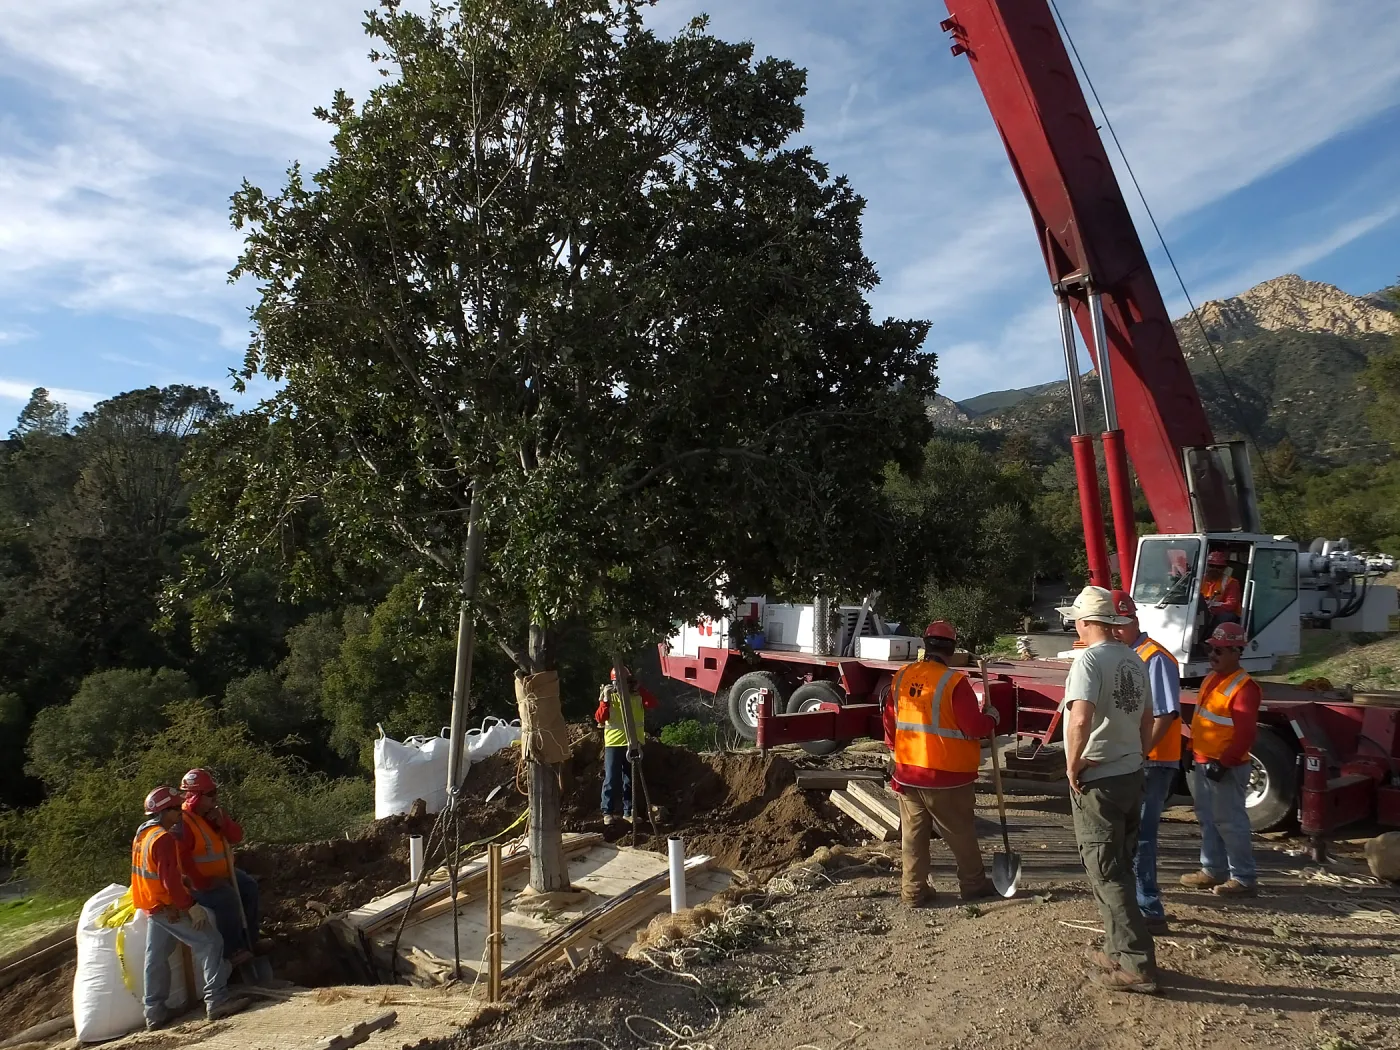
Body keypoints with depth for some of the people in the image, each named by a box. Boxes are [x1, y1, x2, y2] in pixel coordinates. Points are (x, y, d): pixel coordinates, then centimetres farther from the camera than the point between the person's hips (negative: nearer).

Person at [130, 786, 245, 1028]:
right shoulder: (164, 838, -21)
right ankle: (216, 1001, -12)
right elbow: (171, 881, -25)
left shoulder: (142, 834, 9)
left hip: (152, 906, 10)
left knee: (156, 957, 14)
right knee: (209, 943, -9)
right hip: (169, 907, -10)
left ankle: (154, 1012, 20)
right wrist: (191, 906, -22)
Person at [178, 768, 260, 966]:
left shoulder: (215, 812, 5)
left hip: (219, 874, 9)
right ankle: (233, 951, -15)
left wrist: (223, 822, -16)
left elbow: (236, 837, 4)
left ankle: (249, 939, 11)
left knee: (249, 886, 3)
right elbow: (181, 860, -30)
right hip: (196, 881, -9)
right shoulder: (183, 822, -23)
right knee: (227, 897, -26)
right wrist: (203, 883, -30)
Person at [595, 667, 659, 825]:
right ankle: (608, 812, 3)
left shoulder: (638, 696, 2)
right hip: (613, 743, -2)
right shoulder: (609, 696, -1)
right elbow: (599, 719, -11)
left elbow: (653, 704, -16)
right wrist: (605, 700, -21)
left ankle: (628, 812, 17)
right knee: (611, 779, -4)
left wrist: (640, 689, -19)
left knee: (630, 780, 9)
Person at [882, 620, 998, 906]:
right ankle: (973, 885, 28)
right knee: (961, 834, 14)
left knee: (913, 835, 12)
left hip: (908, 771, 5)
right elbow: (974, 726, -15)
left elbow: (890, 721, 9)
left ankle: (914, 892, 16)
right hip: (947, 775, -4)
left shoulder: (902, 677, 1)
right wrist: (991, 718, 6)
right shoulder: (953, 681, -17)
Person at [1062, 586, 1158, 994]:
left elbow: (1080, 719, -30)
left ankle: (1136, 965, 4)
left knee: (1107, 874, 1)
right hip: (1131, 775, 8)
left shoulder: (1090, 659, -18)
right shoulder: (1134, 660, 7)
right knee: (1120, 869, 18)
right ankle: (1121, 951, 28)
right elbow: (1146, 718, 17)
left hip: (1097, 780, -8)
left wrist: (1073, 765, -18)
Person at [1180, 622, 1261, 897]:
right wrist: (1192, 750, 20)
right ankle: (1213, 870, 26)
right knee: (1207, 819, 16)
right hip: (1202, 763, 10)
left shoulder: (1243, 687, -18)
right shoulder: (1211, 679, 12)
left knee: (1230, 822, -4)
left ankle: (1243, 879, 5)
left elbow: (1246, 733, -23)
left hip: (1225, 768, -10)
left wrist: (1224, 762, -23)